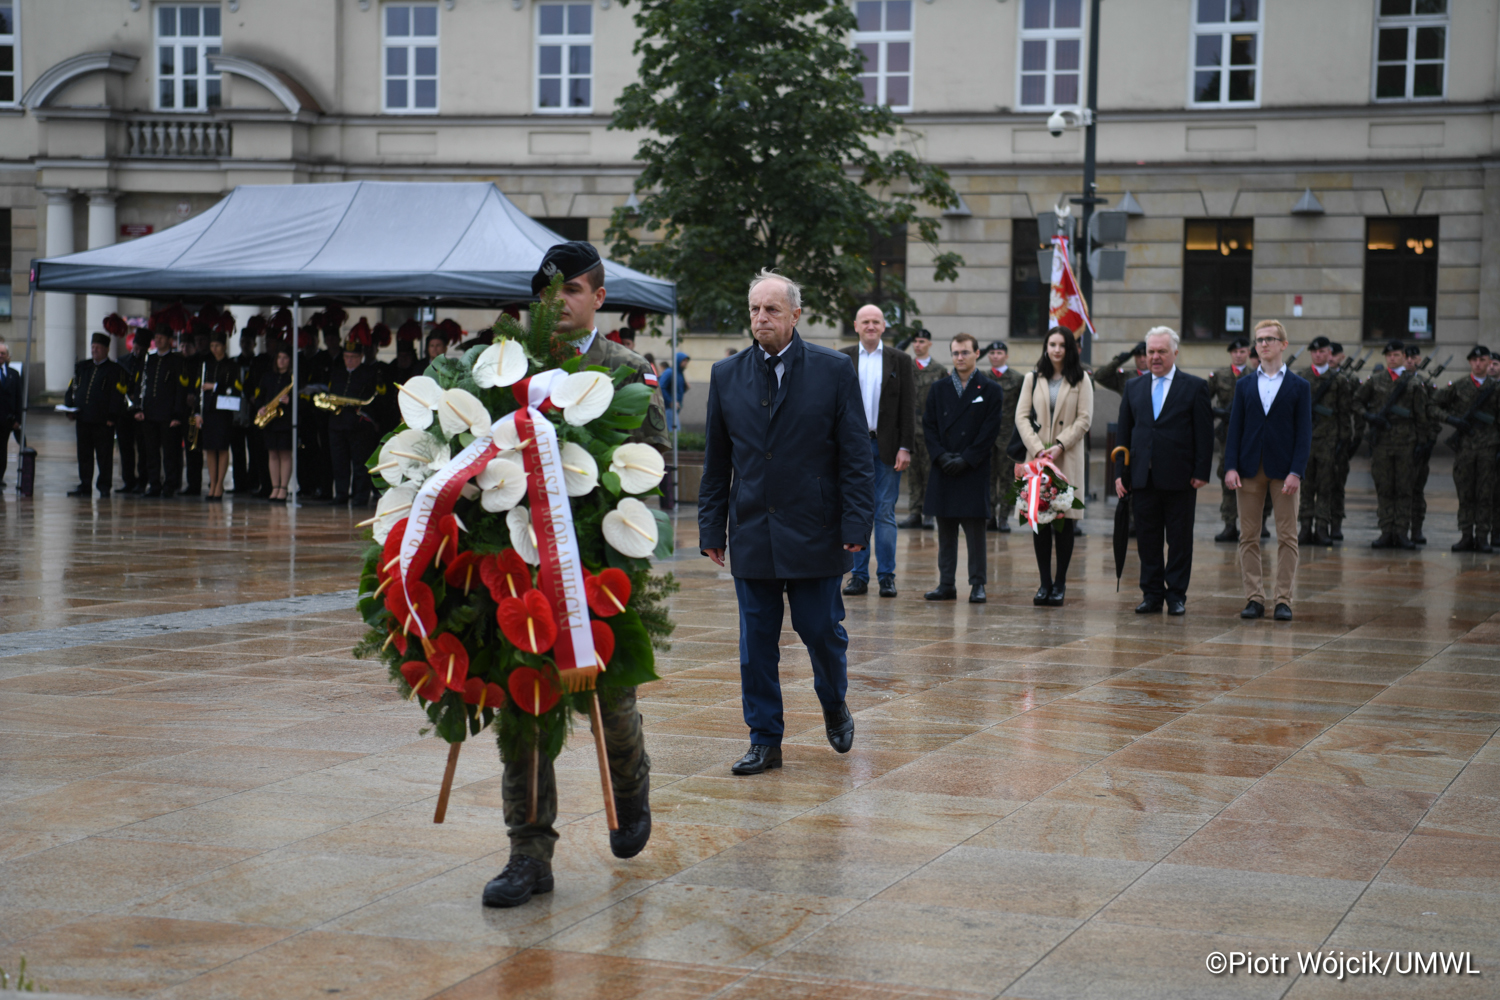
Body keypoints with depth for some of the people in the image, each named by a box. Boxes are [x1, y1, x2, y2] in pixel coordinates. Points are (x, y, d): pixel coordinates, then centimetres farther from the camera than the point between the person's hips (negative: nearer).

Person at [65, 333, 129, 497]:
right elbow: (72, 389, 17)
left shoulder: (115, 370, -1)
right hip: (83, 419, 5)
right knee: (84, 454, 8)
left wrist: (112, 417, -13)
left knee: (104, 455, -1)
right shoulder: (82, 367, 15)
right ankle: (84, 486, 13)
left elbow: (117, 396, -7)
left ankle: (104, 487, 5)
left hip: (103, 422, -5)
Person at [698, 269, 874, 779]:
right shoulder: (727, 375, 7)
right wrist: (711, 528, 5)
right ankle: (764, 740, 14)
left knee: (822, 629, 3)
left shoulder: (834, 370, -1)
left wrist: (855, 525, -10)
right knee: (756, 641, 4)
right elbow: (716, 462, 10)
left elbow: (856, 455, -3)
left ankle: (835, 707, 32)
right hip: (751, 534, 2)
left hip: (814, 533, -2)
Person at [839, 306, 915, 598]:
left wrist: (905, 447, -5)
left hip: (887, 447, -1)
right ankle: (859, 575, 10)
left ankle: (887, 576, 7)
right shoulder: (841, 360, 7)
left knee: (885, 513, 2)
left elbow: (908, 407, 2)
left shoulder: (900, 361, 5)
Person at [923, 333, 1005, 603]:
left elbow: (989, 432, -4)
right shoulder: (939, 389, 12)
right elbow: (928, 426, 8)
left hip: (975, 471, -3)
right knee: (946, 531, 6)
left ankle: (978, 584, 4)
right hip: (943, 470, 3)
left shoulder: (991, 391, 2)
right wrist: (942, 456, -7)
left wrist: (965, 460, -12)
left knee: (975, 530, -2)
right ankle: (946, 584, 11)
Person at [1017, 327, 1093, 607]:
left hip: (1067, 458, -2)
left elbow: (1084, 419, -1)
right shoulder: (1033, 379, 11)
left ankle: (1060, 584, 5)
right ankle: (1045, 583, 6)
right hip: (1037, 457, 2)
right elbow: (1022, 416, 5)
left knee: (1064, 521, -2)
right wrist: (1037, 447, -9)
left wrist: (1060, 445, -12)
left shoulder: (1081, 381, 5)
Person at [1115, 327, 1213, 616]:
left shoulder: (1195, 387, 2)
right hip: (1143, 478, 3)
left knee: (1179, 540, 2)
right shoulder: (1133, 388, 12)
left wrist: (1202, 472, -9)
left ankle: (1176, 594, 10)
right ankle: (1152, 594, 13)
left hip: (1179, 479, -3)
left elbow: (1205, 434, -1)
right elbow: (1124, 433, 13)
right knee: (1147, 539, 5)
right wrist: (1120, 473, 6)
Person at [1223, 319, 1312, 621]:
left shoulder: (1299, 386, 4)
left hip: (1283, 470, -2)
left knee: (1287, 537, -1)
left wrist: (1296, 472, -12)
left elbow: (1304, 433, -1)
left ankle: (1284, 599, 3)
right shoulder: (1244, 386, 11)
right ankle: (1254, 598, 7)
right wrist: (1230, 467, -5)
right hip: (1250, 471, 2)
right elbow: (1235, 429, 7)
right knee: (1249, 537, 2)